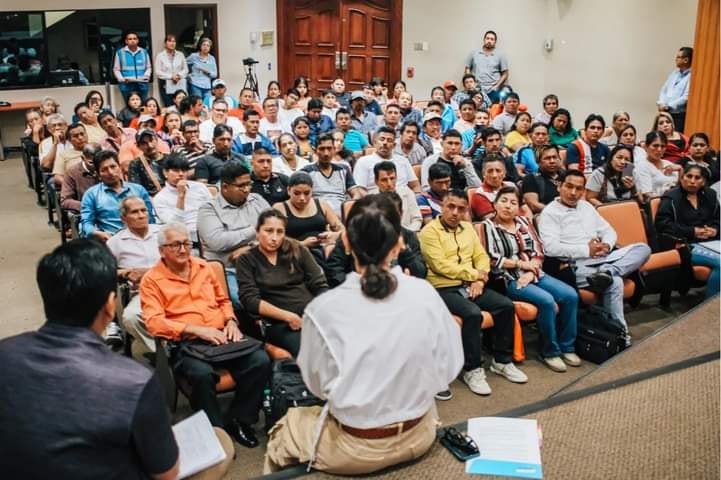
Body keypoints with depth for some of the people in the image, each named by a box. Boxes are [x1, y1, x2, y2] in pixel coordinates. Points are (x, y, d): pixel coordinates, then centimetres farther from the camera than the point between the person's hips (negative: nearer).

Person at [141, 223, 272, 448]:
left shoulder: (203, 267, 18)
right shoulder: (152, 279, 2)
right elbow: (154, 322, -10)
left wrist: (231, 322, 5)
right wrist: (196, 330, -19)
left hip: (221, 336, 5)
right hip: (184, 343, -5)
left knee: (260, 360, -21)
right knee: (202, 373, -38)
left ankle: (238, 419, -1)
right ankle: (216, 429, -13)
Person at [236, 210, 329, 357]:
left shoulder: (297, 250, 14)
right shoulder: (247, 260, 8)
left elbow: (320, 286, 10)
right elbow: (250, 300, -3)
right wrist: (288, 317, -13)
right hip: (279, 323, -3)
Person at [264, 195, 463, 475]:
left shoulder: (323, 309, -21)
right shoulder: (425, 294, -15)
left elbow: (318, 385, -7)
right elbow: (448, 369, -4)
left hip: (355, 449, -2)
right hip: (419, 436, 3)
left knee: (283, 431, 26)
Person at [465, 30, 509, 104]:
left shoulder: (500, 56, 9)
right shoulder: (473, 54, 12)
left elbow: (505, 74, 8)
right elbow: (467, 70, 13)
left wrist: (496, 86, -4)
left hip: (492, 92, 0)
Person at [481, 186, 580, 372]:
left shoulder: (524, 221, 15)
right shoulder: (488, 226, -1)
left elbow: (538, 251, 8)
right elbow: (492, 259, -11)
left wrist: (530, 272, -10)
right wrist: (521, 263, -10)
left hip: (533, 274, 6)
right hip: (509, 279, -6)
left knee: (570, 295, -14)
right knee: (547, 301, -28)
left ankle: (566, 347, 1)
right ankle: (550, 352, -10)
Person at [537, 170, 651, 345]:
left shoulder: (586, 206, 20)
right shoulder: (550, 213, -3)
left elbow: (608, 231, 20)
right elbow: (551, 248, -16)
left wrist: (607, 245, -5)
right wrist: (587, 250, -16)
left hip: (602, 259, 7)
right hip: (577, 265, -7)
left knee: (643, 249, -10)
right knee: (614, 282, -30)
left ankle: (607, 272, -31)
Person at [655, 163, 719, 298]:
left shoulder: (710, 195, 15)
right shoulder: (671, 198, -3)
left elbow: (717, 219, 23)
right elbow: (662, 224, -12)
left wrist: (715, 230, -2)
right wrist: (692, 232, -14)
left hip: (710, 241, 7)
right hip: (685, 245, -7)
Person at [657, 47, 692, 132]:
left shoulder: (691, 76, -10)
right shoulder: (674, 73, 15)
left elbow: (686, 98, -18)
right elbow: (664, 90, 15)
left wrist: (668, 106, -15)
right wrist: (661, 103, -3)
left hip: (680, 116, -7)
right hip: (665, 113, 7)